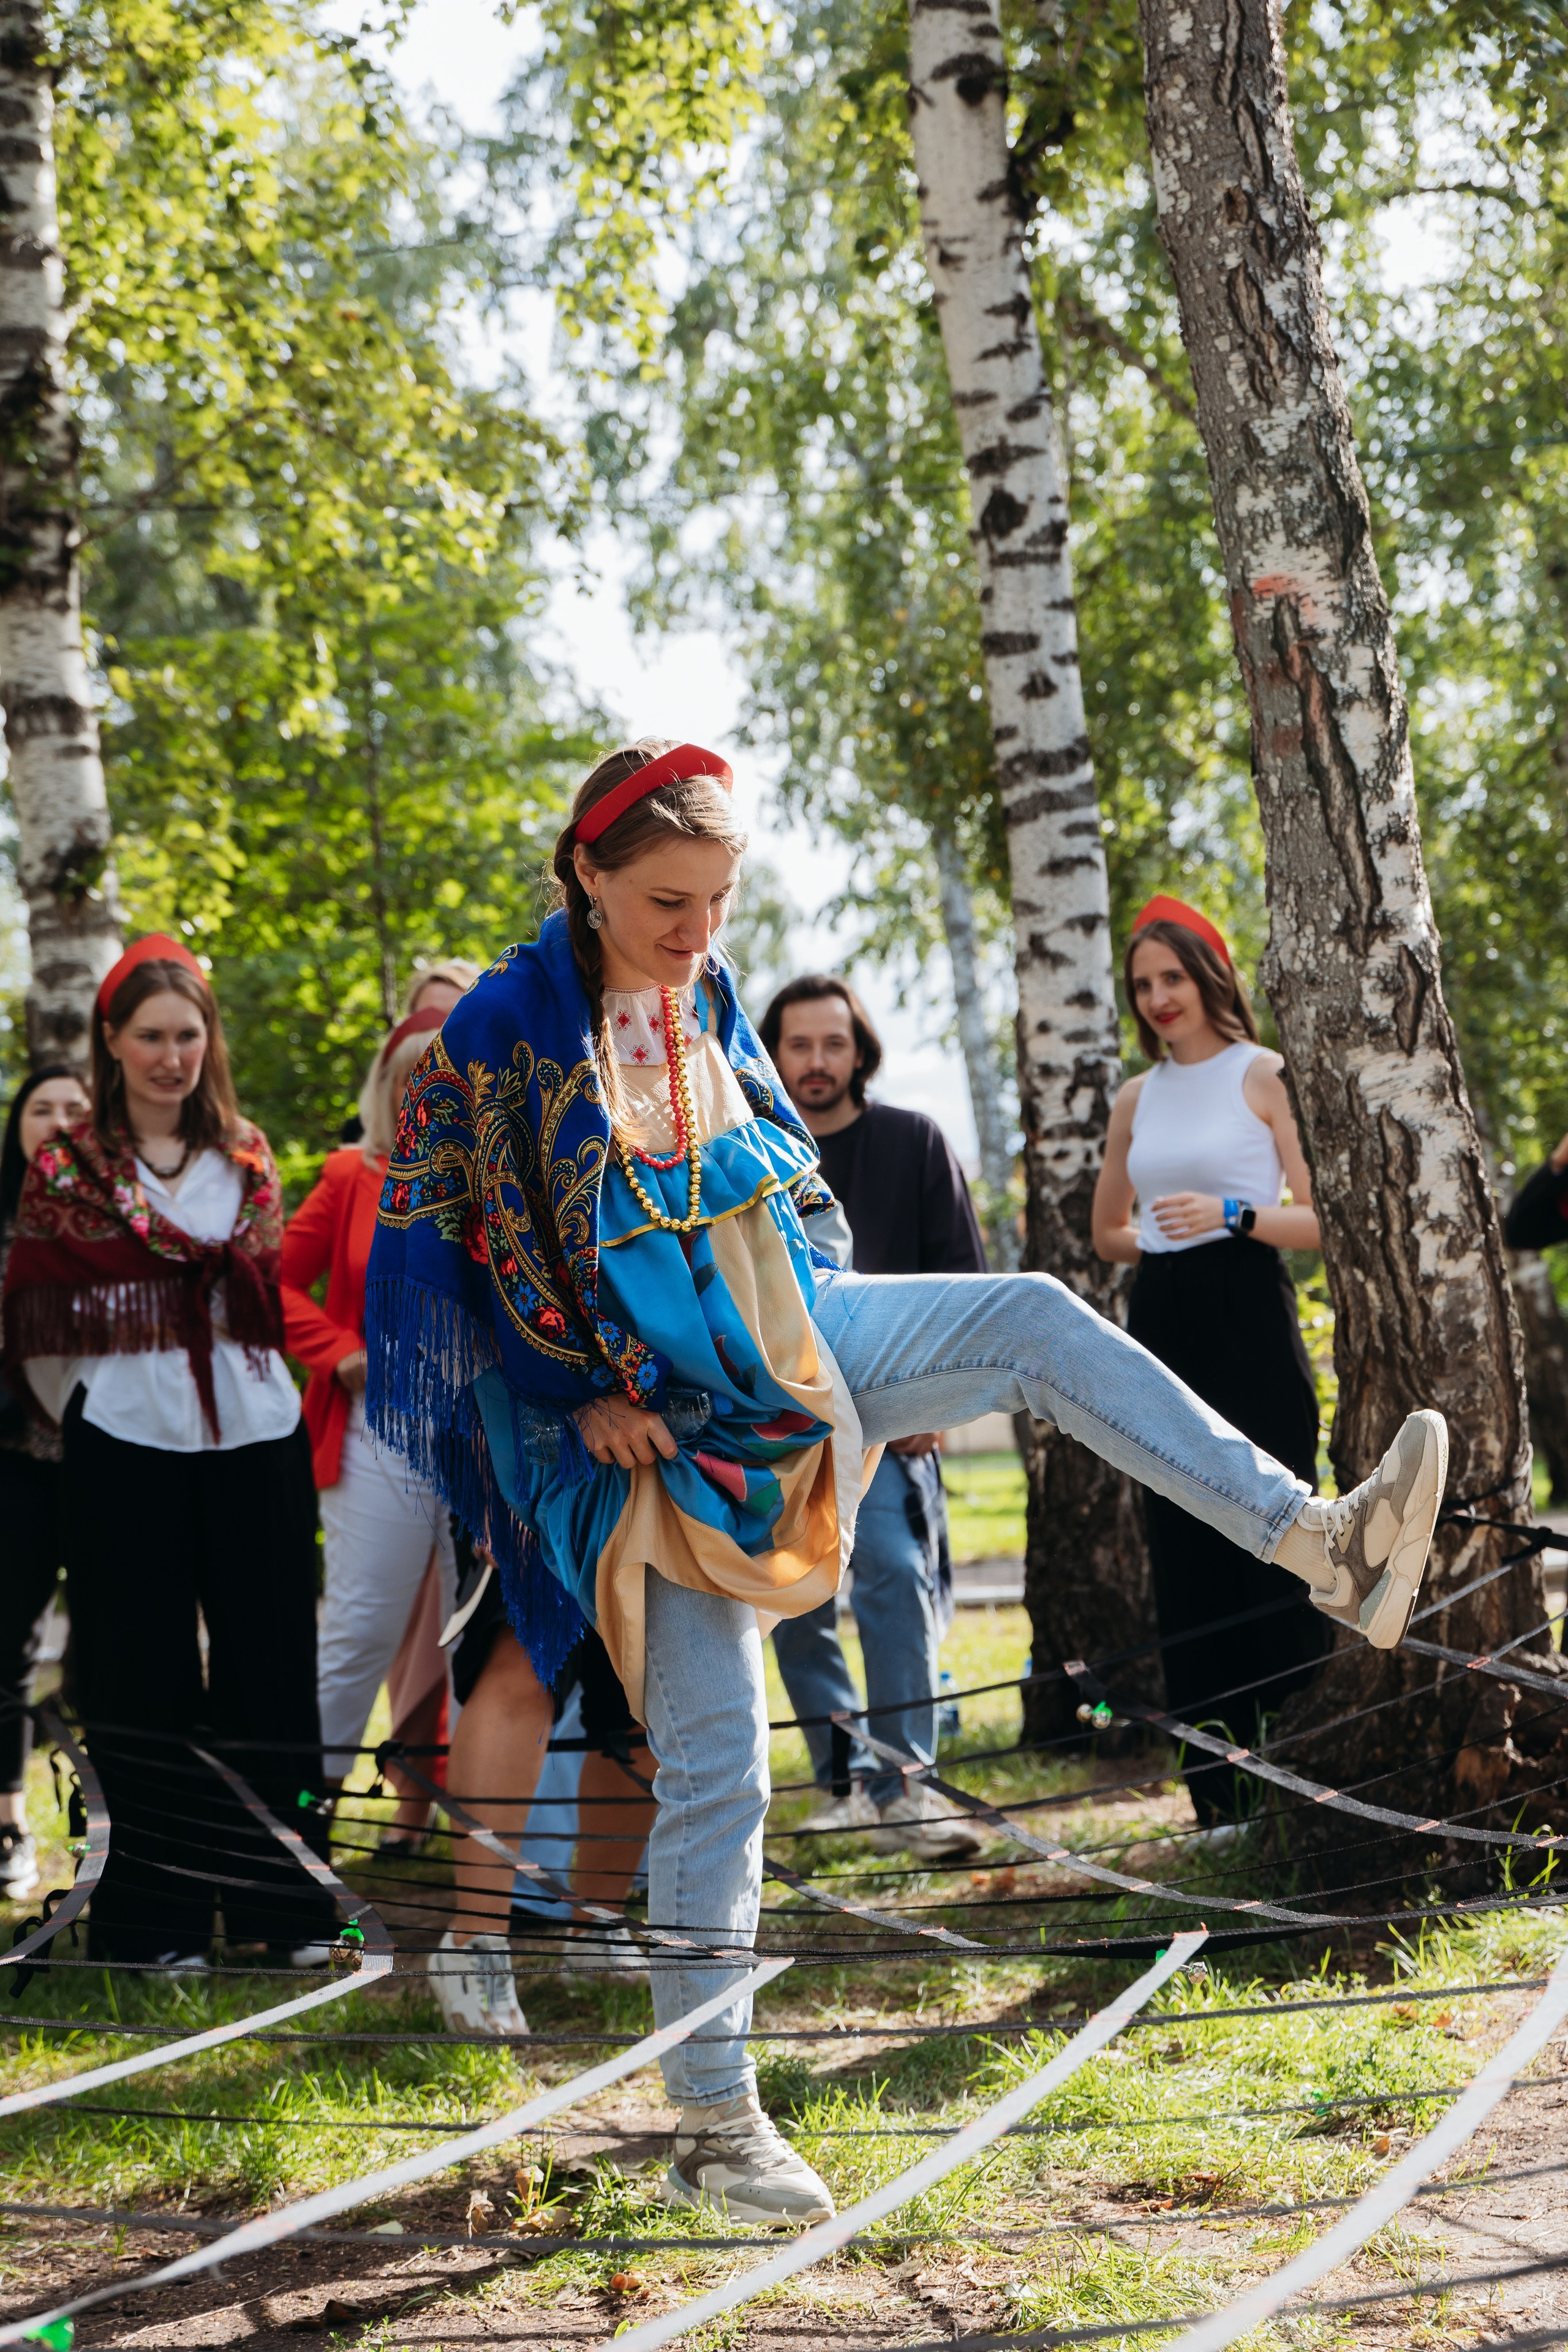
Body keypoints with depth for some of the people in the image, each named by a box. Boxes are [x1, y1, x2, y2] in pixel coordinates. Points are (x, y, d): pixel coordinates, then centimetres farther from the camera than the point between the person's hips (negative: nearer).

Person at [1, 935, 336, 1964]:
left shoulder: (246, 1156, 10)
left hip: (255, 1440, 3)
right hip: (127, 1447, -2)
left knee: (268, 1667, 4)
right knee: (145, 1685, 1)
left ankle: (285, 1902, 11)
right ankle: (159, 1917, 7)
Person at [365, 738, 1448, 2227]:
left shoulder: (706, 1001, 6)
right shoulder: (506, 1030, -14)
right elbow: (458, 1242, -12)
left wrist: (817, 1321, 6)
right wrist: (588, 1395, -13)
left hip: (777, 1346, 6)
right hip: (637, 1421, -6)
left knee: (1037, 1322, -13)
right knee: (714, 1763, -7)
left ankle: (1321, 1545, -19)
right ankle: (713, 2126, 1)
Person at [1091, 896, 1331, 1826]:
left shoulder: (1263, 1077, -1)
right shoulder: (1138, 1098, 15)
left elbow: (1322, 1219, -7)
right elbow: (1108, 1231, 26)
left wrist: (1234, 1215, -20)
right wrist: (1163, 1241, 9)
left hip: (1251, 1319, -5)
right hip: (1164, 1324, 5)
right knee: (1189, 1560, 4)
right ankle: (1220, 1799, 8)